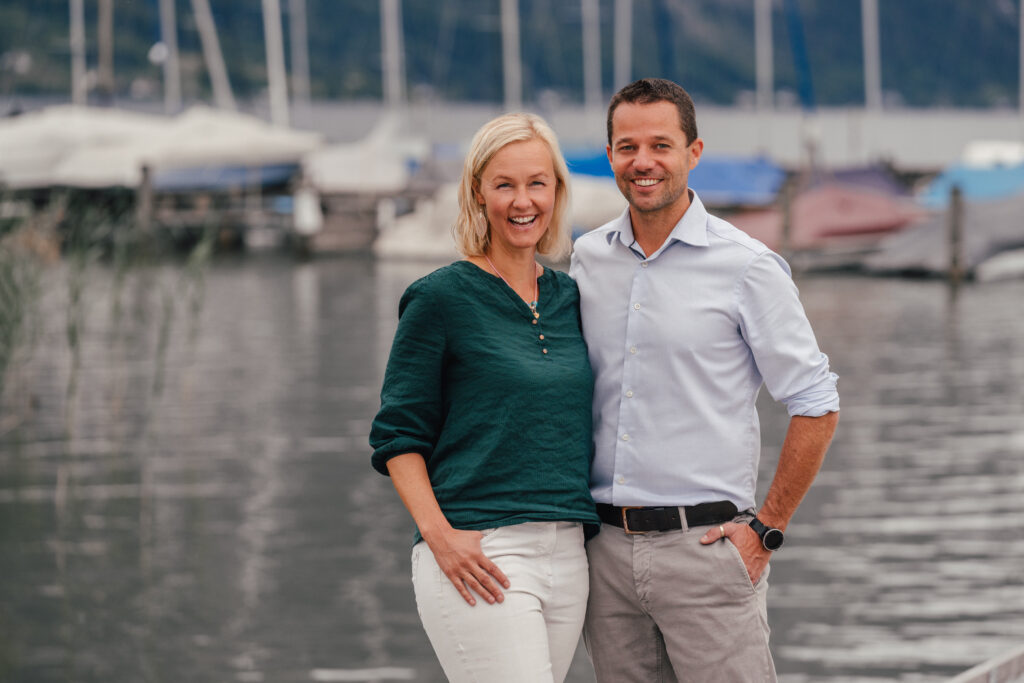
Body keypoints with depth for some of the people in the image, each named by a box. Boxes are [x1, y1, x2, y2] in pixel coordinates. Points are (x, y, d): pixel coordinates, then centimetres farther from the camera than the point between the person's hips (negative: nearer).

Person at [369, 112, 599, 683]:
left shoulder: (570, 298, 13)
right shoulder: (441, 298, -3)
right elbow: (398, 437, -2)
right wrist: (439, 534, -15)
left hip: (567, 556, 6)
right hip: (480, 558, -6)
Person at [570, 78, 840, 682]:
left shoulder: (747, 267, -4)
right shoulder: (588, 259, 9)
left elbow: (817, 408, -2)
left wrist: (767, 530, -5)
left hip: (704, 543, -4)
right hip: (606, 549, 4)